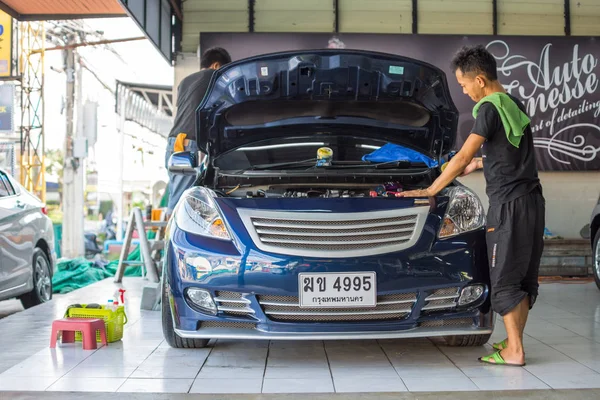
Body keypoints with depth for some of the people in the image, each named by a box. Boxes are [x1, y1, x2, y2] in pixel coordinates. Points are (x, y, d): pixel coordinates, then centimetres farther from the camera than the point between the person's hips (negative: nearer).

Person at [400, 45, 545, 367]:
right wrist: (479, 164, 27)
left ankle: (514, 352, 0)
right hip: (532, 200, 9)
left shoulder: (490, 109, -12)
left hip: (509, 205, -9)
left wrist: (429, 191, -8)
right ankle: (514, 342, 20)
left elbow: (462, 157, -14)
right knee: (525, 277, 11)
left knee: (505, 280, -3)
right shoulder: (515, 105, 15)